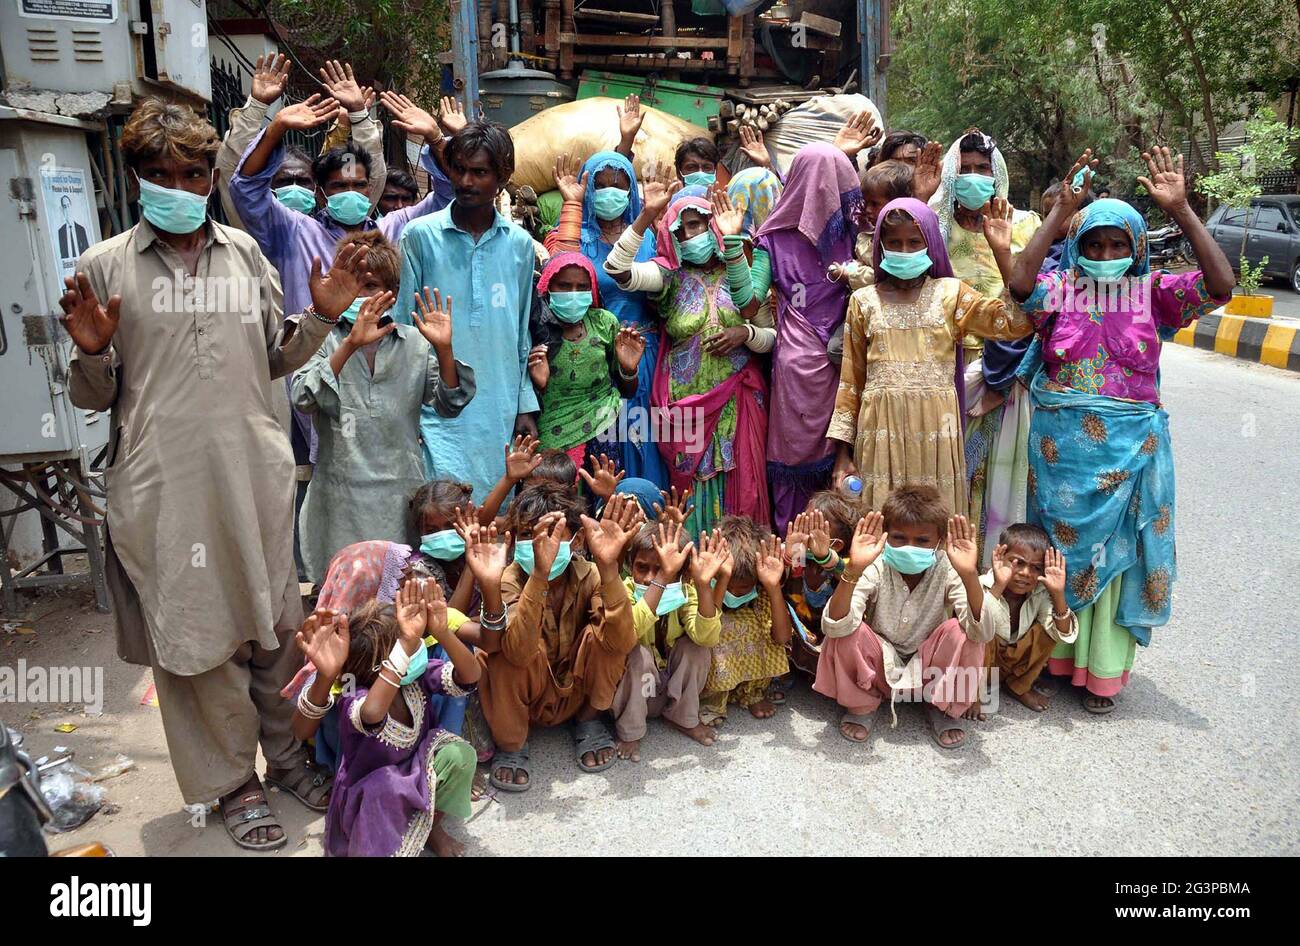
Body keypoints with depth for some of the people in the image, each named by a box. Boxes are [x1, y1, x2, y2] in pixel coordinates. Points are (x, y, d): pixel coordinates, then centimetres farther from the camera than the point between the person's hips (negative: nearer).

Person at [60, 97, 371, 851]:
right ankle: (235, 782, 25)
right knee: (197, 636, 7)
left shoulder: (245, 253, 10)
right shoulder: (103, 268, 2)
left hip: (257, 476, 3)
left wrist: (323, 315, 1)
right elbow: (93, 397, 6)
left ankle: (288, 756, 32)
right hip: (164, 486, -2)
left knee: (277, 624, 12)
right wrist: (92, 353, -15)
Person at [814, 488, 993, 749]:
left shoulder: (947, 570, -18)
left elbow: (982, 633, -32)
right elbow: (834, 627, -35)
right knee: (848, 632, -29)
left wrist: (970, 575, -47)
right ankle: (861, 705, 0)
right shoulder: (875, 569, -20)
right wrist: (853, 570, -48)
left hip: (930, 670, 0)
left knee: (959, 632, -28)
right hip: (879, 666, 0)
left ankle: (945, 707, 0)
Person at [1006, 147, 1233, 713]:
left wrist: (1181, 211, -15)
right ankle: (1053, 653, 26)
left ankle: (1103, 669, 23)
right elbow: (1020, 286, -21)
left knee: (1116, 552, 8)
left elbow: (1219, 285, -11)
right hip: (1061, 444, -1)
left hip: (1131, 447, 1)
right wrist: (1060, 215, -22)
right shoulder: (1058, 288, 0)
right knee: (1061, 548, 10)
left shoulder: (1152, 293, 3)